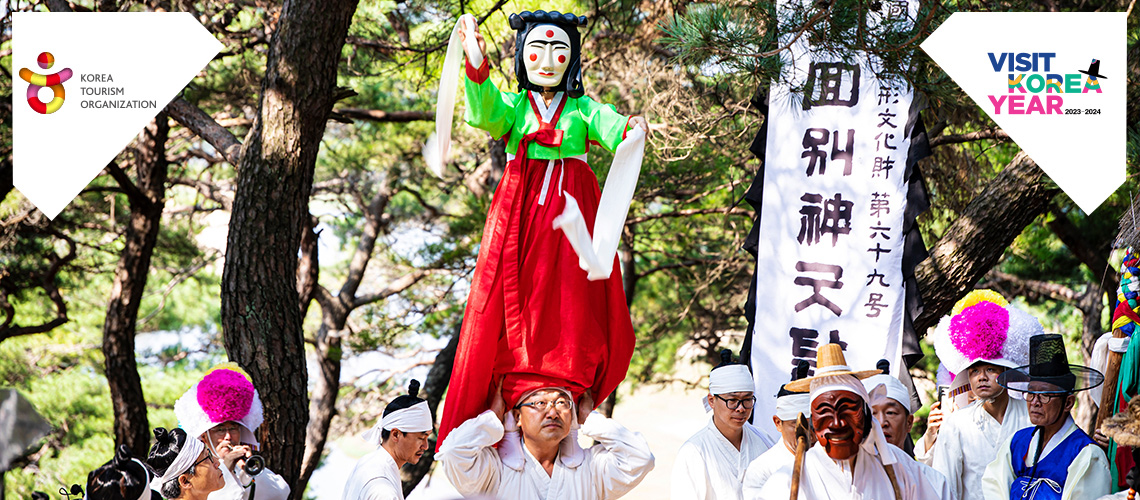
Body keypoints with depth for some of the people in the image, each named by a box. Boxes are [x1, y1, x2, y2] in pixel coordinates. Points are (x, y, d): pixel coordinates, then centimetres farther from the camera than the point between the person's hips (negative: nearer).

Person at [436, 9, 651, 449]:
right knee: (509, 307, -9)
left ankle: (570, 394, -13)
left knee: (571, 308, -11)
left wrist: (629, 128, -31)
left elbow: (609, 127, -6)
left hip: (570, 212, 0)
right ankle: (508, 393, -11)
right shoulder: (513, 106, 14)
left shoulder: (583, 109, 14)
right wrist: (477, 65, -26)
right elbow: (484, 114, -8)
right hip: (518, 211, 0)